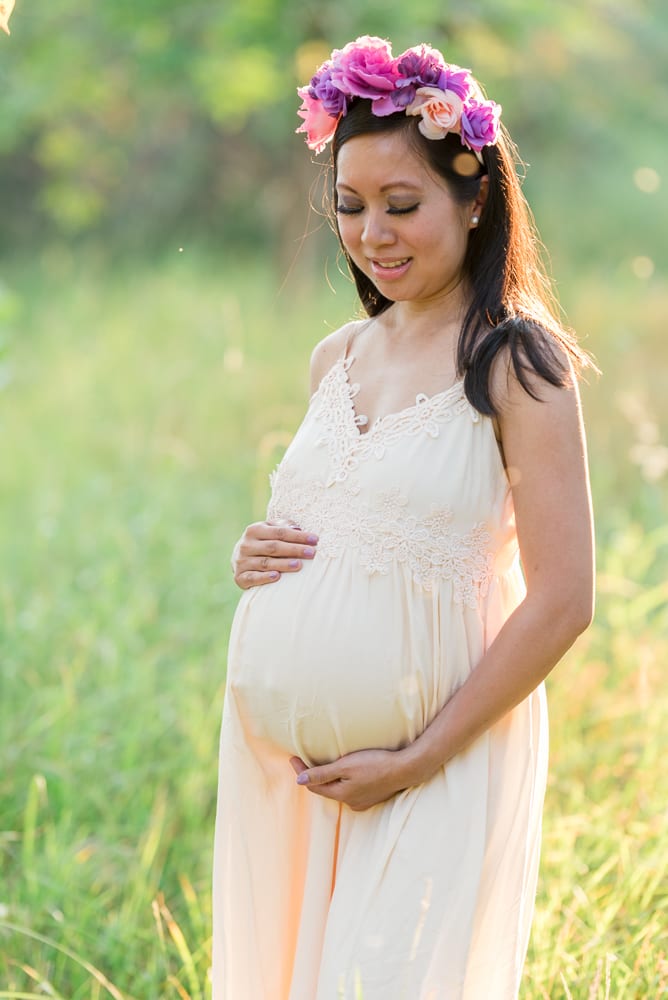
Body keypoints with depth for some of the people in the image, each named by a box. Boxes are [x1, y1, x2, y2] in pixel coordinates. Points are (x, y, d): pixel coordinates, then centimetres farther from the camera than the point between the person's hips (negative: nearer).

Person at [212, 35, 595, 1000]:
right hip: (278, 753, 6)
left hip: (434, 753, -6)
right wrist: (259, 559, 0)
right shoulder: (337, 358, 10)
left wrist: (418, 761, -13)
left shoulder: (516, 361, -9)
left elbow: (561, 601, -13)